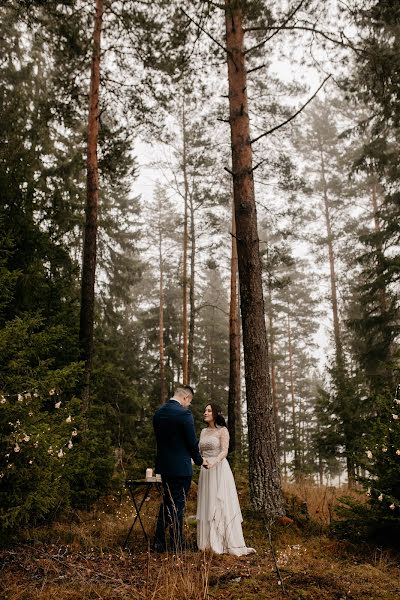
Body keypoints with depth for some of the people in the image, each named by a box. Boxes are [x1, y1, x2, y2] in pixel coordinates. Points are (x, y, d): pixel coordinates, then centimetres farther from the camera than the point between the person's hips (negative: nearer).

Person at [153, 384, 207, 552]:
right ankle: (176, 548, 12)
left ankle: (159, 543, 24)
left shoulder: (158, 413, 5)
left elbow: (159, 438, 11)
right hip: (180, 467, -7)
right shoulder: (184, 413, -18)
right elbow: (192, 442, -14)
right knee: (178, 506, 3)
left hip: (164, 465, 7)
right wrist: (199, 460, 3)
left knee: (166, 502, 19)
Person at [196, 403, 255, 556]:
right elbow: (200, 451, 14)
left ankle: (230, 543, -4)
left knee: (222, 505, -7)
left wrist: (213, 462, -30)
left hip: (219, 469, -6)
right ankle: (209, 541, 12)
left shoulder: (222, 430, -4)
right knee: (207, 505, 5)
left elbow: (224, 451, -14)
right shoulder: (203, 432, 14)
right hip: (206, 471, 6)